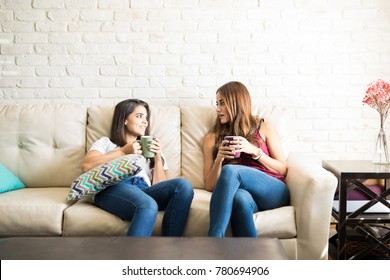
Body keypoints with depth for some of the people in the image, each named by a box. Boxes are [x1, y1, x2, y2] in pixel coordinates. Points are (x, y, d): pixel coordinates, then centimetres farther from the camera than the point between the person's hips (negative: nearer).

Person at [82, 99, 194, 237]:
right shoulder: (106, 142, 27)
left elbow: (159, 186, 21)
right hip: (113, 189, -4)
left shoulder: (150, 148, 35)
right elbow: (87, 166, 4)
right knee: (148, 206, -39)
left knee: (183, 185, -28)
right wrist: (123, 151, 5)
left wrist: (157, 157, 9)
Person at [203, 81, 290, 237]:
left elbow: (283, 170, 12)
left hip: (273, 191, -1)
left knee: (230, 170, -31)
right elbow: (210, 186, 15)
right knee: (240, 198, -39)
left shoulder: (264, 128, 18)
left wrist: (255, 151, -2)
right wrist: (219, 159, -3)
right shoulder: (212, 138, 21)